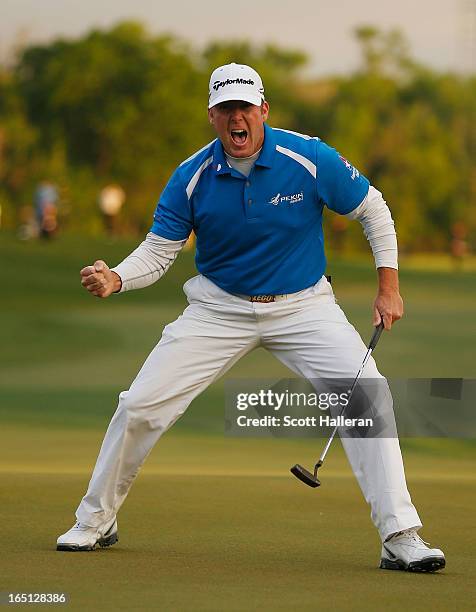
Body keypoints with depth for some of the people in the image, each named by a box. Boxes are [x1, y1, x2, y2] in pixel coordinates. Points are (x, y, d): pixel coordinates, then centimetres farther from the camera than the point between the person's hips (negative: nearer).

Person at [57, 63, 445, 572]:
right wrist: (115, 279, -27)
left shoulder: (310, 159, -17)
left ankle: (400, 538, -15)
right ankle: (94, 522, 16)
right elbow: (158, 251, -6)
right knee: (140, 405, -6)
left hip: (303, 306, -1)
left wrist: (388, 286, -5)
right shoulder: (192, 177, -12)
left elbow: (372, 209, -2)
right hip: (220, 309, 1)